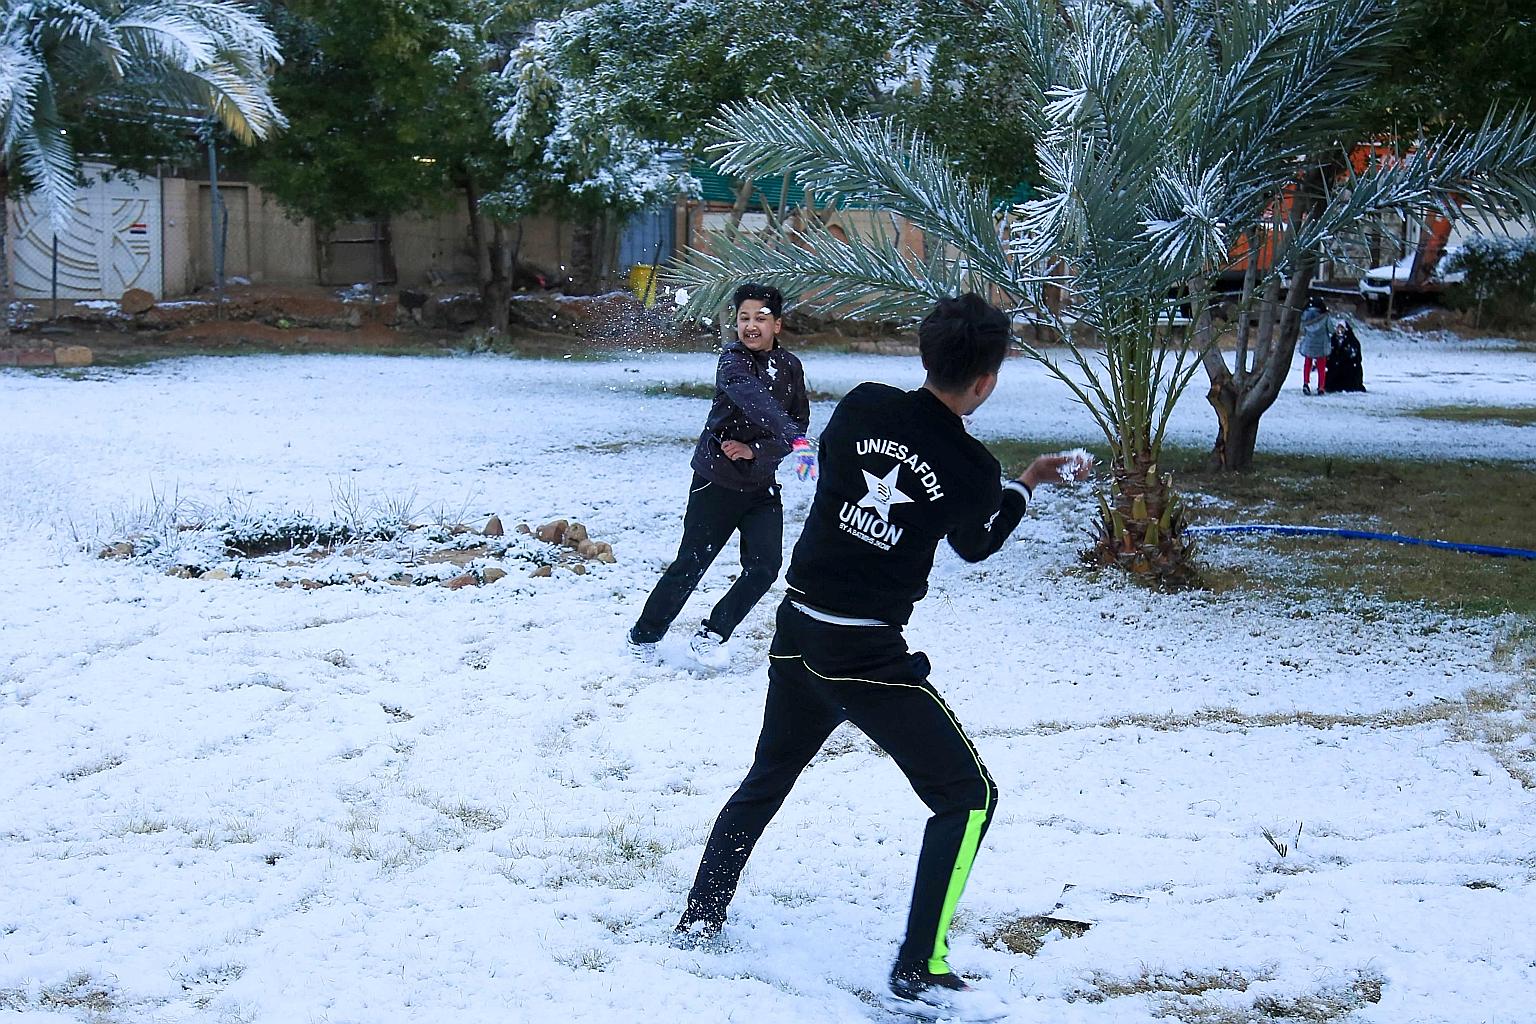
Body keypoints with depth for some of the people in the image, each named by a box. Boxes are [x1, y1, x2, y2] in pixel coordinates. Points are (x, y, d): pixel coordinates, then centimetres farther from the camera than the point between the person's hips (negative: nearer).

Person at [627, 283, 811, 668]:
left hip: (761, 482, 5)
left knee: (764, 566, -6)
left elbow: (800, 420, 2)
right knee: (690, 565, 2)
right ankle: (644, 637, 21)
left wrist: (756, 449, -14)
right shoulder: (733, 361, -16)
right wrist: (790, 436, -52)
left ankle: (710, 636, 12)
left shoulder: (789, 366, 3)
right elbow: (753, 399, -36)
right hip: (717, 481, -5)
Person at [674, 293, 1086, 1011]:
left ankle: (701, 914, 35)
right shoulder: (974, 470, -12)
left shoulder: (862, 406, -4)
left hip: (797, 631, 6)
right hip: (869, 655, -6)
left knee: (768, 777, 28)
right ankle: (919, 967, 2)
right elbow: (975, 546, 9)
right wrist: (1026, 487, 25)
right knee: (968, 796, 5)